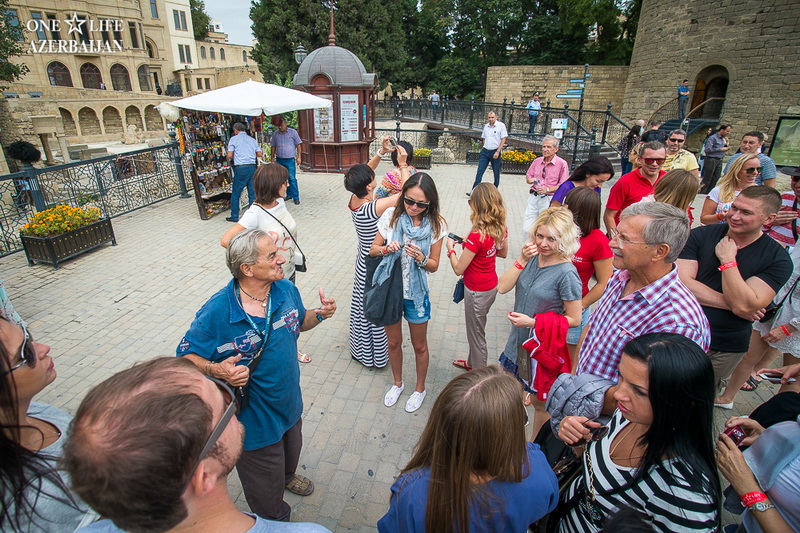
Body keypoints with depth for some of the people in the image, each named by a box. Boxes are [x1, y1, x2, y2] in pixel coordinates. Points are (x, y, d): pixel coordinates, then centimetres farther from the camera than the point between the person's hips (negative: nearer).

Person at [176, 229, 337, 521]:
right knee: (267, 493, 18)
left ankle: (287, 476, 71)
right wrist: (215, 369, -36)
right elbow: (186, 355, -17)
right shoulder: (216, 311, -29)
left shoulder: (286, 290, -12)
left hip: (289, 403, 6)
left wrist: (320, 314, -15)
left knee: (291, 453, 37)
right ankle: (275, 520, 50)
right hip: (254, 419, -6)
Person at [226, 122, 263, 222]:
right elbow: (260, 154, 10)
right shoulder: (252, 139, 13)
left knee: (235, 194, 7)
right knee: (252, 193, 10)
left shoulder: (234, 139, 0)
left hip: (240, 168, -4)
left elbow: (229, 155, -7)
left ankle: (234, 217, 12)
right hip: (252, 167, 4)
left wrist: (234, 157, 14)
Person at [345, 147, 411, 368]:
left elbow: (362, 174, 7)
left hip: (363, 264, 8)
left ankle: (360, 349, 48)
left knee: (362, 308, 25)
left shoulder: (354, 201, -12)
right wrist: (402, 164, -22)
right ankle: (376, 356, 32)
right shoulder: (373, 208, -34)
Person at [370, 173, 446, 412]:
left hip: (416, 293, -1)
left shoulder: (435, 225, -11)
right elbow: (373, 249, -2)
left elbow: (434, 265, -5)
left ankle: (420, 388, 41)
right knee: (393, 342, 19)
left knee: (419, 346, 16)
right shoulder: (391, 215, -10)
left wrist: (421, 259, -26)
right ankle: (397, 383, 46)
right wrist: (387, 248, -23)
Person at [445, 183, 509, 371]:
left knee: (476, 334, 12)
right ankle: (472, 363, 50)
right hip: (492, 286, 8)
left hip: (477, 292, -8)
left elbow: (458, 269, -23)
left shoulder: (477, 236, -30)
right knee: (476, 329, 28)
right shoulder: (501, 228, -7)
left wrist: (451, 248, -6)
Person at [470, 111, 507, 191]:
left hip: (495, 152, -4)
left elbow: (503, 139, -8)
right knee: (479, 172, -3)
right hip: (485, 152, 4)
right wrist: (483, 148, 13)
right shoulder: (486, 126, 10)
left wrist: (497, 152, -15)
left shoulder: (501, 125, -5)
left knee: (496, 173, 7)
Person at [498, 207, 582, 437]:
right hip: (518, 341, 7)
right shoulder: (533, 258, -6)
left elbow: (574, 320, -17)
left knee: (540, 403, 14)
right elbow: (502, 287, -9)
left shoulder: (566, 273, -22)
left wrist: (532, 322, -23)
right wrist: (522, 261, -19)